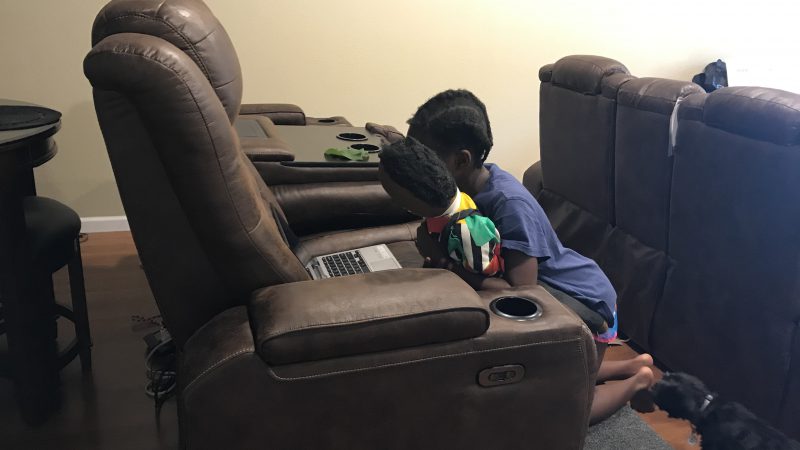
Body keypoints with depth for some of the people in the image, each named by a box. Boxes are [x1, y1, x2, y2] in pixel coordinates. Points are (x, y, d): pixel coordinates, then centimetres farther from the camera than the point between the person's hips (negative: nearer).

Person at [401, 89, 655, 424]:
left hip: (587, 302, -8)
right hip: (554, 296, 8)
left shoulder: (509, 204, -34)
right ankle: (630, 366, 35)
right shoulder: (471, 186, -10)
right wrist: (432, 242, -25)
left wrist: (446, 259, -37)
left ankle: (638, 381, 23)